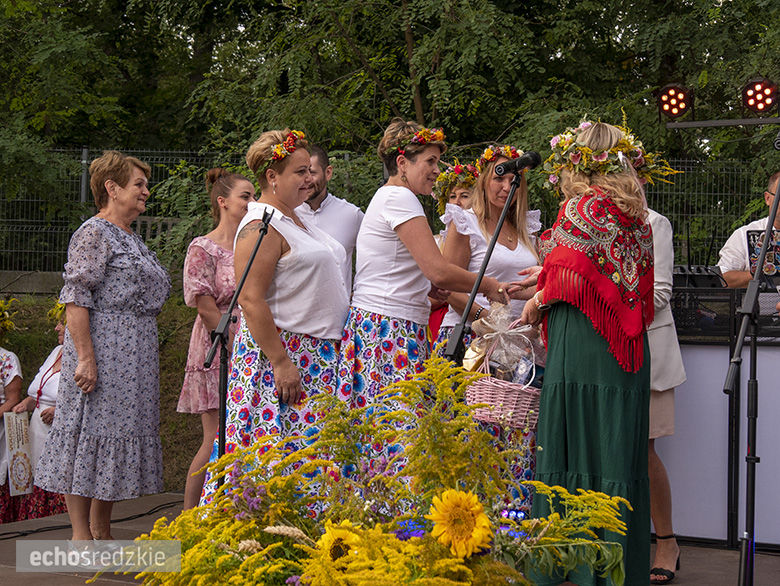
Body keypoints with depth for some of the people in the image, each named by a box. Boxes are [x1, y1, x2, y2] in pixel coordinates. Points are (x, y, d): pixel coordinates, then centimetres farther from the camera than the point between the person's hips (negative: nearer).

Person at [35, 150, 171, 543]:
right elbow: (76, 297, -16)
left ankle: (101, 533, 17)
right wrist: (85, 358, -23)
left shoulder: (130, 239, 19)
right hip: (103, 350, -9)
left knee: (117, 435, 10)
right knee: (90, 432, -5)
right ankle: (81, 536, -1)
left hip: (134, 356, 9)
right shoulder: (94, 234, -9)